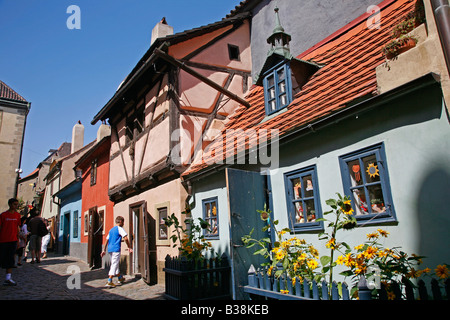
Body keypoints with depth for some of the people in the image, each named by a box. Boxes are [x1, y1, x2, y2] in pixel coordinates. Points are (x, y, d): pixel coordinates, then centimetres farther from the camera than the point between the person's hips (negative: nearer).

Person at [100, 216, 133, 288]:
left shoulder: (111, 229, 19)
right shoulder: (120, 229, -5)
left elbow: (107, 240, 21)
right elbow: (125, 238, -14)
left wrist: (104, 250, 25)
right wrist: (129, 247, -7)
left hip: (110, 249, 9)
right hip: (116, 249, -8)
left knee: (115, 264, 18)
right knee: (114, 265, -7)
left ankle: (120, 278, 33)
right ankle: (109, 282, -13)